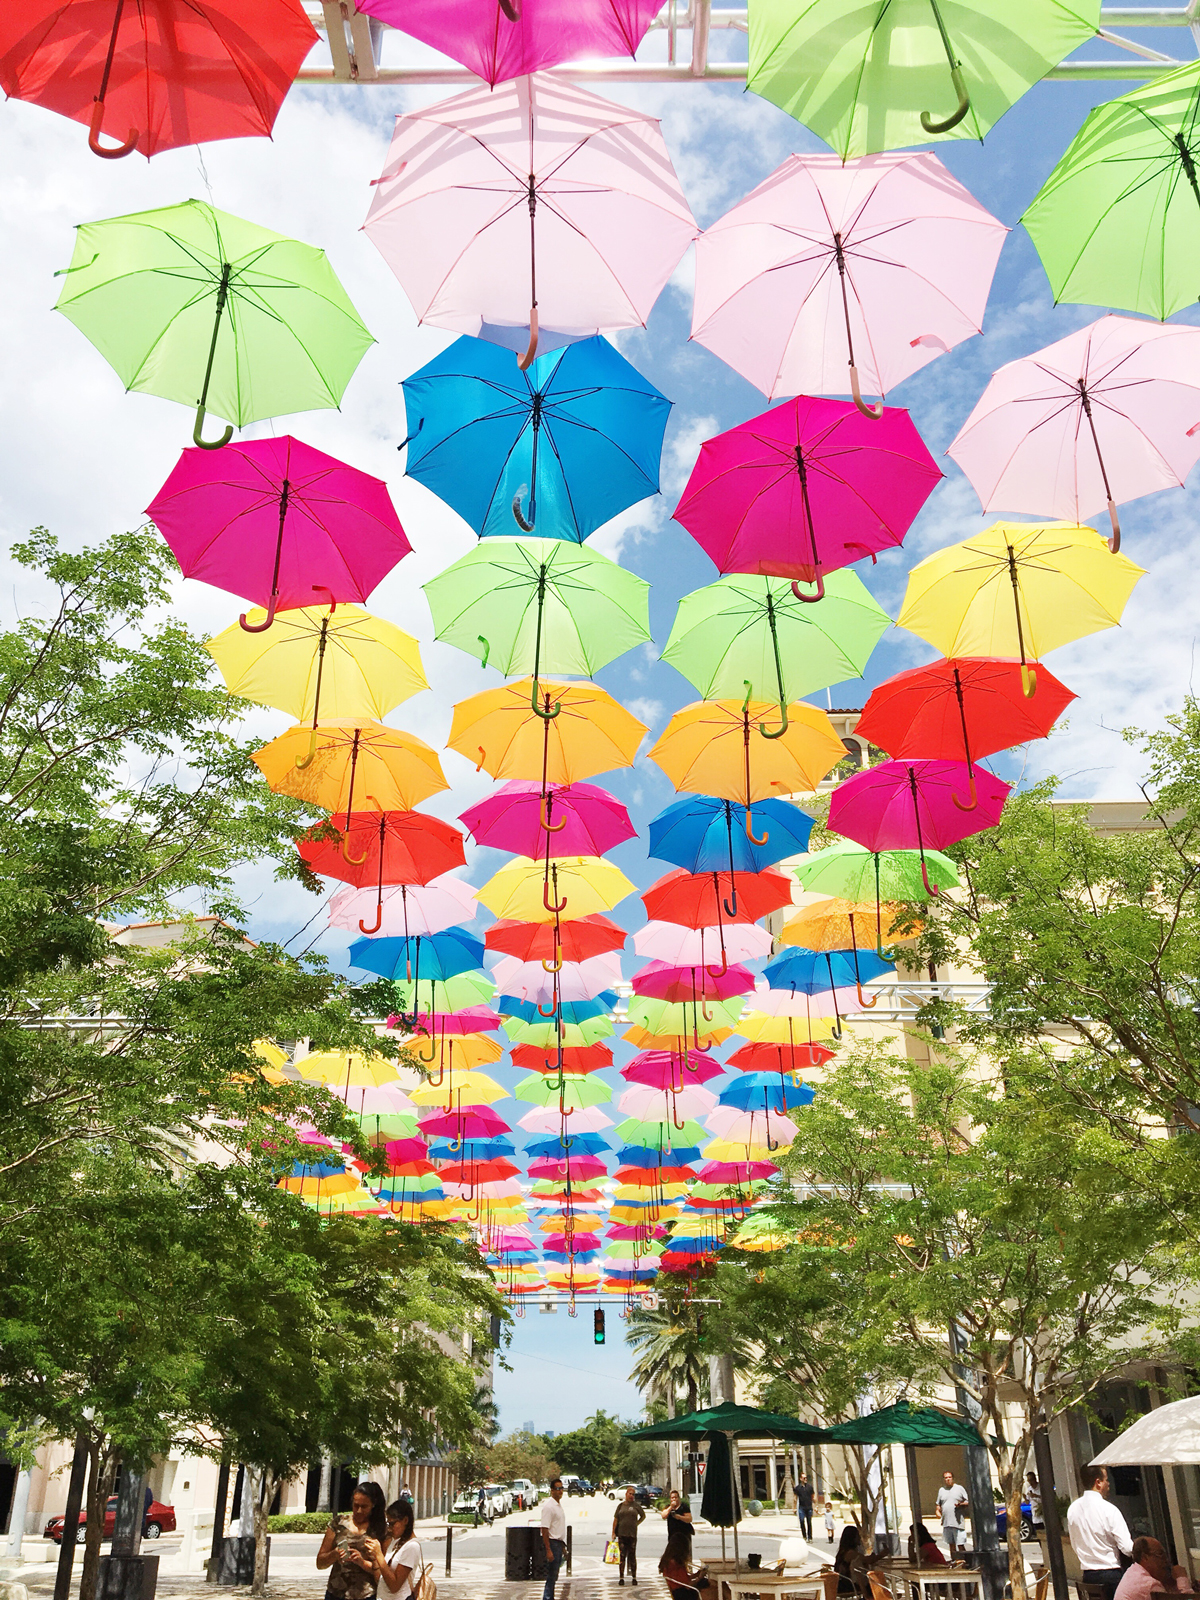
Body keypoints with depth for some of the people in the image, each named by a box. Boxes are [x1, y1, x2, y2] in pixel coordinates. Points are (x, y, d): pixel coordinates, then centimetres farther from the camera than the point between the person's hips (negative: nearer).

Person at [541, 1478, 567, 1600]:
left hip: (559, 1543, 9)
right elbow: (544, 1529, -20)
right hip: (552, 1543, -9)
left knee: (554, 1576, 14)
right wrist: (548, 1550, -24)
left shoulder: (559, 1505, 14)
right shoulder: (548, 1506, -16)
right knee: (551, 1575, -7)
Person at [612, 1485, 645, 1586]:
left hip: (632, 1534, -1)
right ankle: (621, 1577, 8)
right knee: (622, 1556, 3)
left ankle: (634, 1577, 9)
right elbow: (615, 1519, 7)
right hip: (622, 1534, 1)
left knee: (632, 1556, 3)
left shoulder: (636, 1505, 5)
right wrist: (613, 1532, 2)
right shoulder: (621, 1505, 6)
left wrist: (637, 1524, 8)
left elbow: (643, 1516, 17)